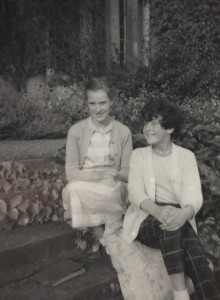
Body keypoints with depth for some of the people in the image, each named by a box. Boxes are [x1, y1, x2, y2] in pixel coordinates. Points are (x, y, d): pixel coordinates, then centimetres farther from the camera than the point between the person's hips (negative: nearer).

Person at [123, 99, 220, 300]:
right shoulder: (139, 155, 9)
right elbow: (135, 192, -6)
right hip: (147, 219, 0)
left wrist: (184, 214, -34)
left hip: (179, 220, 0)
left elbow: (194, 194, -8)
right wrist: (158, 210, -30)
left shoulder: (186, 156, 8)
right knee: (168, 224, -35)